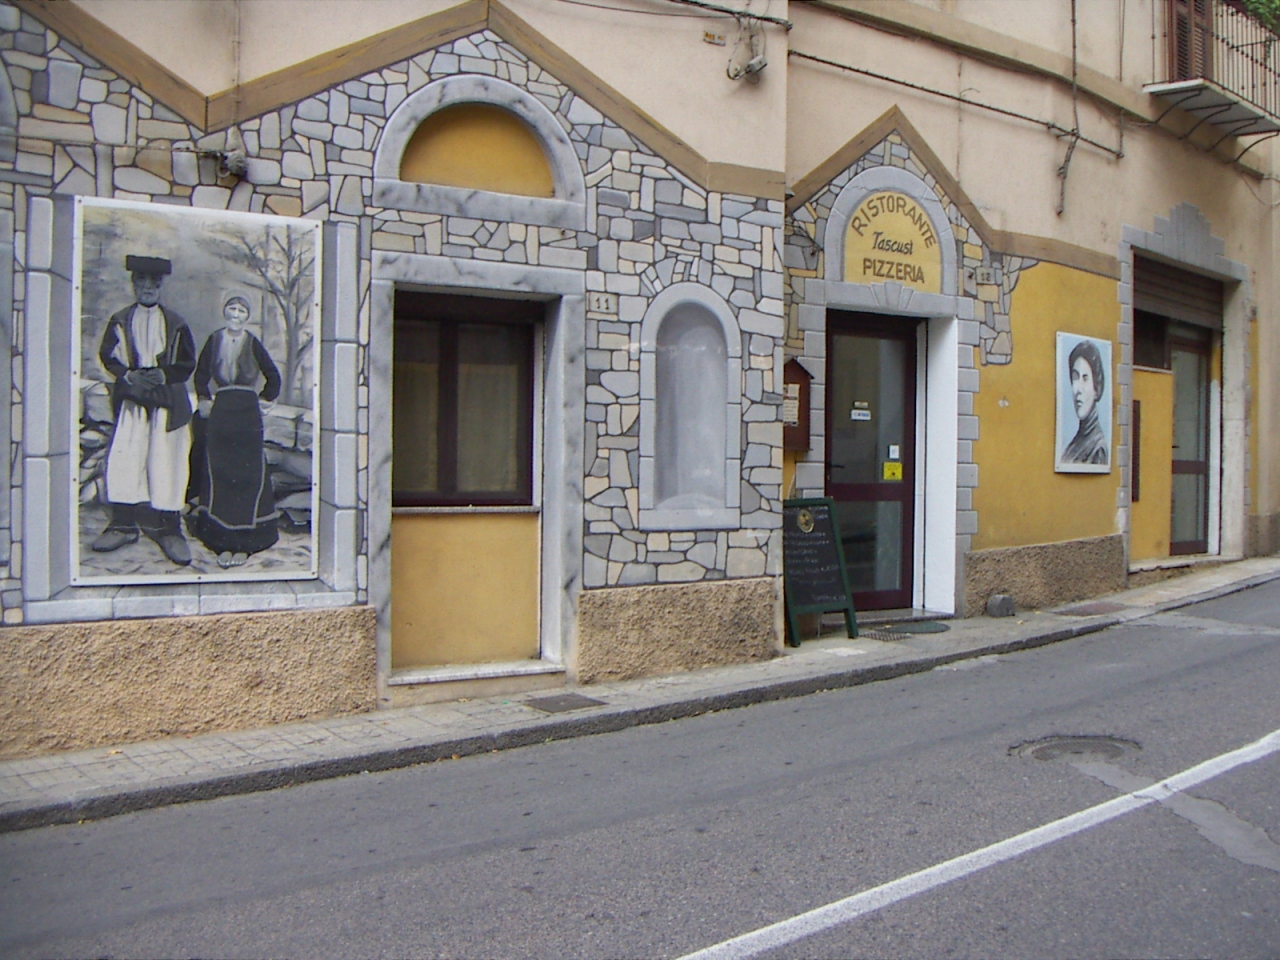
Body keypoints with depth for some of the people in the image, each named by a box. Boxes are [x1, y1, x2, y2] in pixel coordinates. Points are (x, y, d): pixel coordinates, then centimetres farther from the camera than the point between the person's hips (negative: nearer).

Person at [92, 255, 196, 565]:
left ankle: (168, 529, 0)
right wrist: (129, 375, -11)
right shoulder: (120, 321, 11)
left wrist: (162, 375, -12)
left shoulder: (175, 324, 9)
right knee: (124, 458, -4)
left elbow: (187, 363, 6)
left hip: (167, 399, -1)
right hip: (131, 397, 1)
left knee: (166, 461, -4)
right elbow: (107, 355, 7)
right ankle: (123, 524, 5)